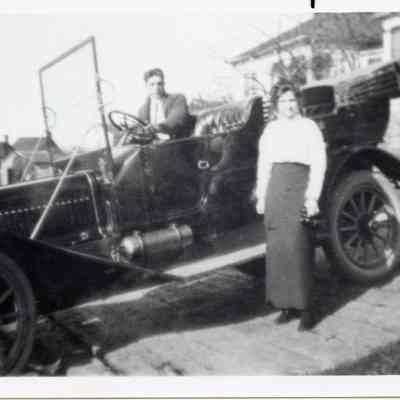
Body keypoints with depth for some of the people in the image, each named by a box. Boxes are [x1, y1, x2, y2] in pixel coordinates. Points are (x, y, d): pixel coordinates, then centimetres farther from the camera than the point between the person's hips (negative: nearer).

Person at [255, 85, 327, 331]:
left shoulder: (308, 126, 5)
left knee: (296, 246, -11)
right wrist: (261, 196, 11)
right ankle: (287, 305, 12)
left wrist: (313, 197, -10)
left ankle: (305, 307, -3)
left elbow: (318, 163, -2)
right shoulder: (270, 129, 17)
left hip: (299, 185, -4)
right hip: (275, 188, 4)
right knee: (278, 247, 3)